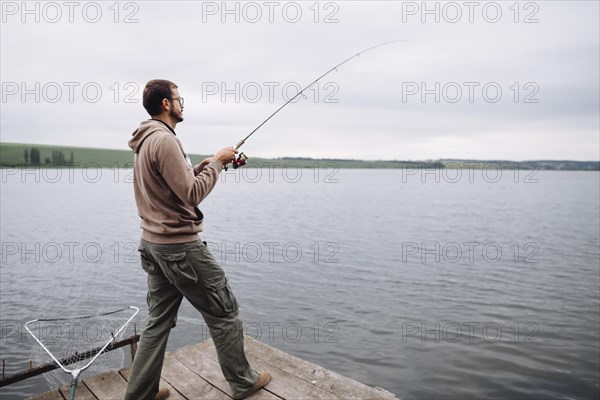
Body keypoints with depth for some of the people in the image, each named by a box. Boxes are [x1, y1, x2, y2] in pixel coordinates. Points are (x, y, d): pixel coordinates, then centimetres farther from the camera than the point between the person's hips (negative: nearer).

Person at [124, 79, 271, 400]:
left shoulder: (144, 141, 13)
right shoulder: (164, 139, -17)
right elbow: (192, 194, -21)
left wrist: (205, 165, 10)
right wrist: (216, 162, -9)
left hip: (153, 243, 10)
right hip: (180, 246, -9)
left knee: (158, 321, 16)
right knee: (224, 313, 5)